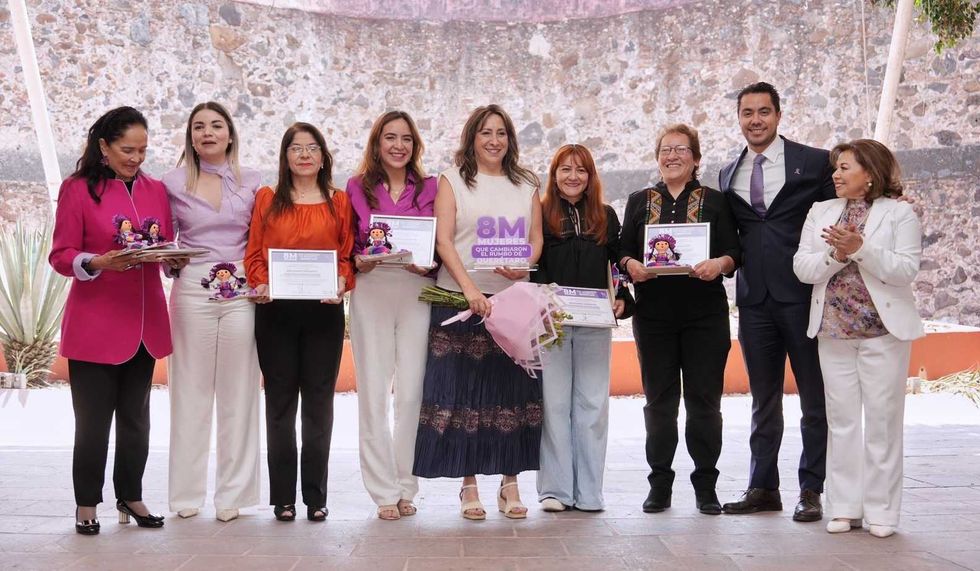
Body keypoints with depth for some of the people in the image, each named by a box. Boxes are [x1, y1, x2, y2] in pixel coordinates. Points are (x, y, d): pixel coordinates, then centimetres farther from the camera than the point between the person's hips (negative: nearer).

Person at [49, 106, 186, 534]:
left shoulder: (156, 190, 10)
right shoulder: (77, 189, -4)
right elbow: (61, 255, -6)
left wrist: (175, 259, -9)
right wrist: (99, 262, -24)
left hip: (145, 322, 5)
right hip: (95, 325, -4)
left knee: (136, 417, 13)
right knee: (93, 418, 2)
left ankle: (131, 497, 25)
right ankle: (87, 504, 15)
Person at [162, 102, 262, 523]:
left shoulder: (250, 182, 9)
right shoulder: (173, 183, 7)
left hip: (241, 290, 1)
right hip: (191, 290, 0)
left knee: (237, 391, 2)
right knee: (190, 390, 3)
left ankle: (232, 492, 9)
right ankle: (187, 493, 11)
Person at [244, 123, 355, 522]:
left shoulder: (339, 202, 8)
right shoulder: (267, 199, 9)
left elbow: (347, 255, 7)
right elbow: (253, 253, 6)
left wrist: (341, 283, -12)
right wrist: (260, 284, -11)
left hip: (324, 312, 0)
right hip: (276, 312, 0)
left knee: (319, 403, 4)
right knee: (280, 403, 5)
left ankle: (316, 497, 12)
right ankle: (283, 498, 12)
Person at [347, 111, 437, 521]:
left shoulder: (430, 189, 10)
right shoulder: (357, 188, 10)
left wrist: (426, 264, -9)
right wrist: (358, 262, -8)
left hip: (417, 292, 0)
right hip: (370, 292, 0)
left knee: (411, 392, -4)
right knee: (373, 393, -1)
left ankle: (405, 487, 8)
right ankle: (384, 491, 6)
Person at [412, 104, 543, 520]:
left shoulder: (526, 185, 15)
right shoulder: (452, 181, 5)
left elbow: (536, 238, 12)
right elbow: (443, 239, -5)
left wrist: (524, 266, -11)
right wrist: (469, 287, -17)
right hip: (461, 299, -3)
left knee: (514, 390, 3)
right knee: (464, 391, -2)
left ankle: (510, 482, 11)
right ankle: (469, 485, 7)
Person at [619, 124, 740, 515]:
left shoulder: (715, 202, 8)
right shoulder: (639, 201, 13)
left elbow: (734, 253, 2)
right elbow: (623, 251, 8)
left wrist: (719, 263, -19)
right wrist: (630, 264, -13)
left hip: (705, 314, -1)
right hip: (654, 313, 1)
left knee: (704, 399, 1)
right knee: (659, 399, 4)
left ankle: (705, 485, 10)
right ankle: (660, 483, 12)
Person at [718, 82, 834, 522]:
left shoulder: (815, 163, 0)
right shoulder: (728, 175, 13)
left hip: (804, 295, -4)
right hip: (755, 299, 4)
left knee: (814, 397, 3)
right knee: (763, 398, 11)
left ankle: (811, 490, 12)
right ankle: (763, 487, 19)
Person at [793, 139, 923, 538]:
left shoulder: (899, 213, 0)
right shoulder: (821, 212, 12)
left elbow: (906, 269, -11)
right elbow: (802, 268, 4)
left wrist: (860, 248, -21)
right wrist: (835, 254, -14)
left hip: (883, 329, -3)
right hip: (834, 330, 4)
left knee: (882, 420, 1)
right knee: (842, 420, 7)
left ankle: (881, 511, 9)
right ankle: (844, 508, 14)